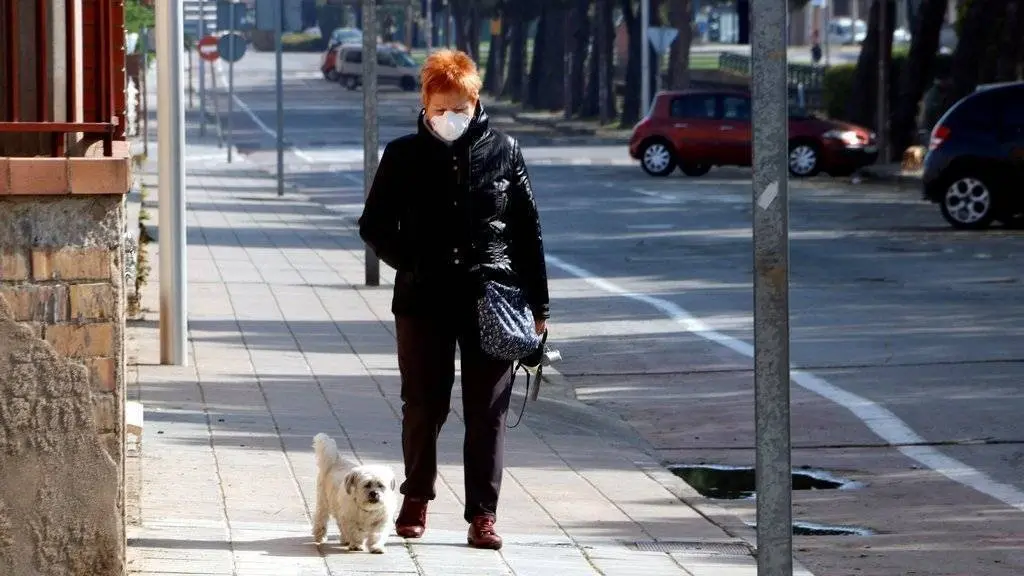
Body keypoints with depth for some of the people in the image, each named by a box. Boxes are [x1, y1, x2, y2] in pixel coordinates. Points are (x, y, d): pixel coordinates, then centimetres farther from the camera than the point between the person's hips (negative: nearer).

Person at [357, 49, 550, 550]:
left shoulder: (503, 152, 3)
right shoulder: (404, 156, 3)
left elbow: (528, 231, 6)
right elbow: (374, 225, 10)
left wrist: (537, 303, 4)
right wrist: (412, 264, -4)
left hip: (492, 299, 0)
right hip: (424, 303, 0)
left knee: (488, 411, 0)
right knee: (423, 408, 6)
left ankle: (482, 514, 4)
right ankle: (416, 498, 26)